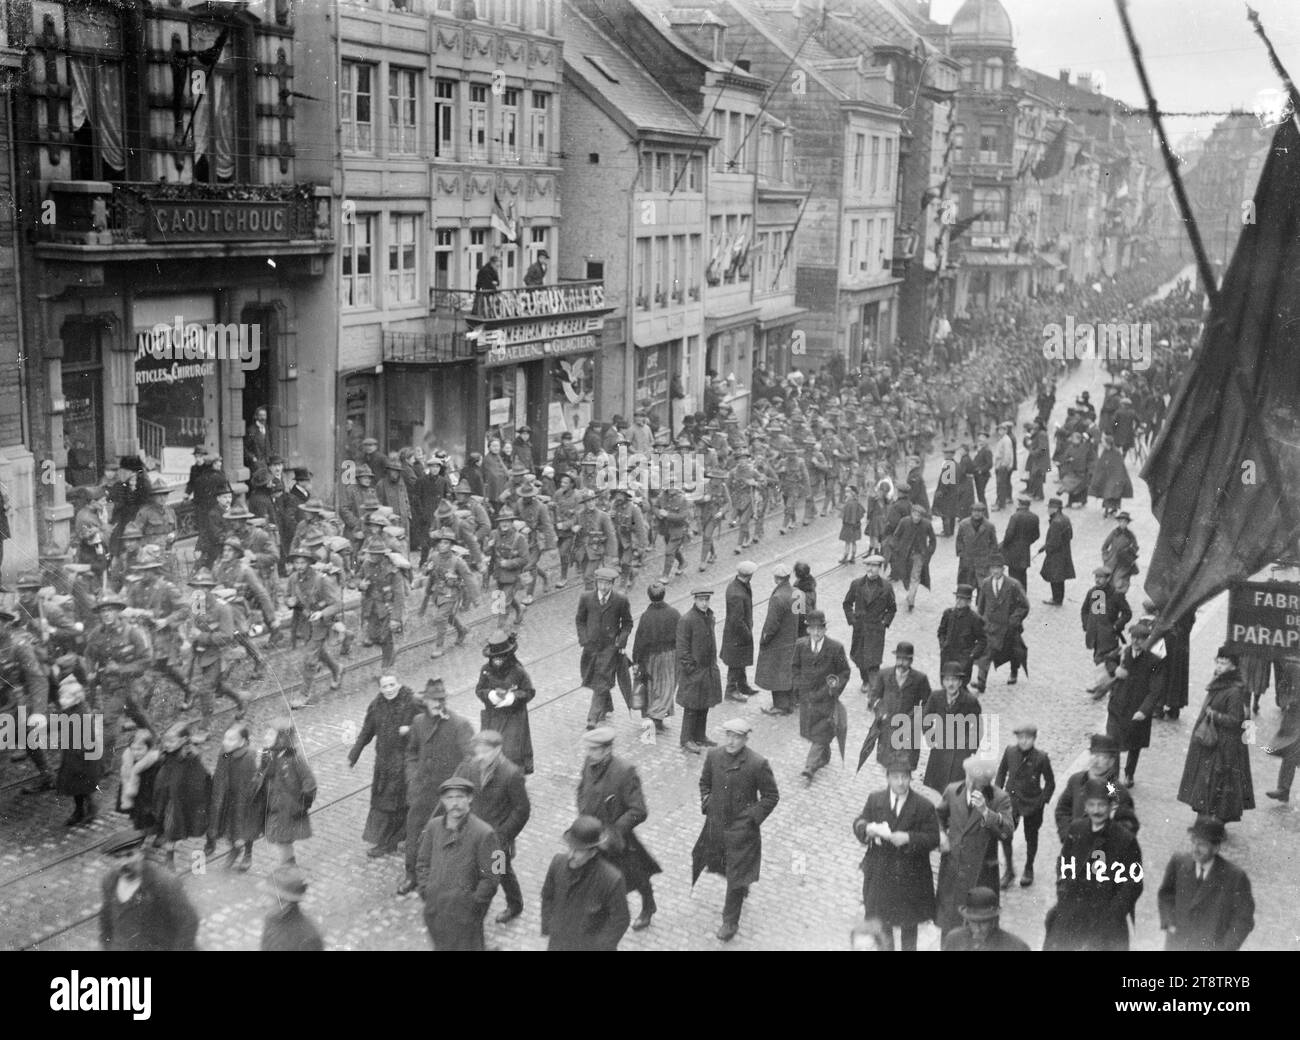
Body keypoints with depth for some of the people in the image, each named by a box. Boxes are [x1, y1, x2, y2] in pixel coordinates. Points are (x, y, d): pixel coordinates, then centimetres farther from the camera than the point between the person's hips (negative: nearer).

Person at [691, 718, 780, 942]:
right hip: (716, 823, 5)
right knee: (723, 865, 21)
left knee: (736, 877, 1)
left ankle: (731, 922, 15)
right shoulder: (714, 755, -5)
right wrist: (706, 804, 2)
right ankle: (742, 888, 52)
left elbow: (771, 796, -8)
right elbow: (704, 782, 14)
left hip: (742, 829, -5)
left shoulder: (758, 764, -19)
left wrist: (753, 817, -13)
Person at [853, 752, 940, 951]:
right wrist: (867, 828, -21)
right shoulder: (874, 799, -2)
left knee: (909, 925, 14)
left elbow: (933, 839, -11)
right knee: (881, 922, 14)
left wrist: (908, 838, -26)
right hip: (880, 873, 2)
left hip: (910, 877, -2)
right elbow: (858, 824, 2)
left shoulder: (924, 807, -10)